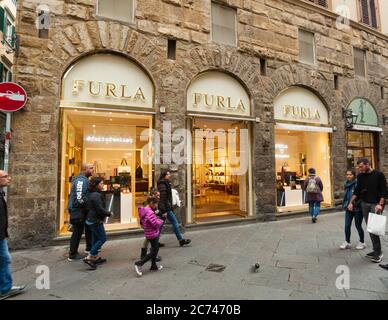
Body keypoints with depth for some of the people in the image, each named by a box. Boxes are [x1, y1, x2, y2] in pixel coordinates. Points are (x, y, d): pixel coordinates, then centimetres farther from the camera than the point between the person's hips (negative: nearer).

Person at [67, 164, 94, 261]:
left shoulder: (84, 179, 11)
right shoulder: (81, 180, -22)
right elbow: (80, 198, -31)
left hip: (81, 210, 11)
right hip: (78, 210, -11)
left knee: (88, 228, 20)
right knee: (77, 232, 1)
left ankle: (89, 248, 35)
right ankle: (73, 255, 15)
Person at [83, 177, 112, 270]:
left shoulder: (91, 194, 9)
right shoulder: (96, 195, -22)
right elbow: (100, 209, -23)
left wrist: (105, 213, 12)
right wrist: (109, 213, -7)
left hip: (91, 220, 10)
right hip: (96, 221, -10)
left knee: (96, 238, 18)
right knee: (102, 238, 0)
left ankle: (95, 257, 27)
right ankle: (89, 258, 2)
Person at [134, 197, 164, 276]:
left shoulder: (144, 211, 4)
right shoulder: (150, 212, -27)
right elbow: (156, 224, -27)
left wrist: (158, 220, 6)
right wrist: (161, 221, -5)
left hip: (149, 234, 10)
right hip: (153, 234, -10)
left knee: (155, 249, 21)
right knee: (154, 252, 3)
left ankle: (154, 266, 32)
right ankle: (139, 264, 3)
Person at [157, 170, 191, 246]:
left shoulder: (166, 184, 14)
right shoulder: (163, 185, -17)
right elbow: (162, 199, -22)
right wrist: (164, 211, -24)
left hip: (167, 207, 10)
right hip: (166, 208, -10)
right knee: (175, 223, -1)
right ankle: (181, 240, 9)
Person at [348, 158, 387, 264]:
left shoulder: (379, 175, -5)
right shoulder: (360, 176, 8)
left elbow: (384, 191, -8)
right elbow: (357, 191, 13)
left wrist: (380, 204, -17)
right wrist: (351, 202, 7)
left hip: (376, 204, -5)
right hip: (364, 204, 5)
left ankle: (378, 252, 1)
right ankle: (376, 250, 16)